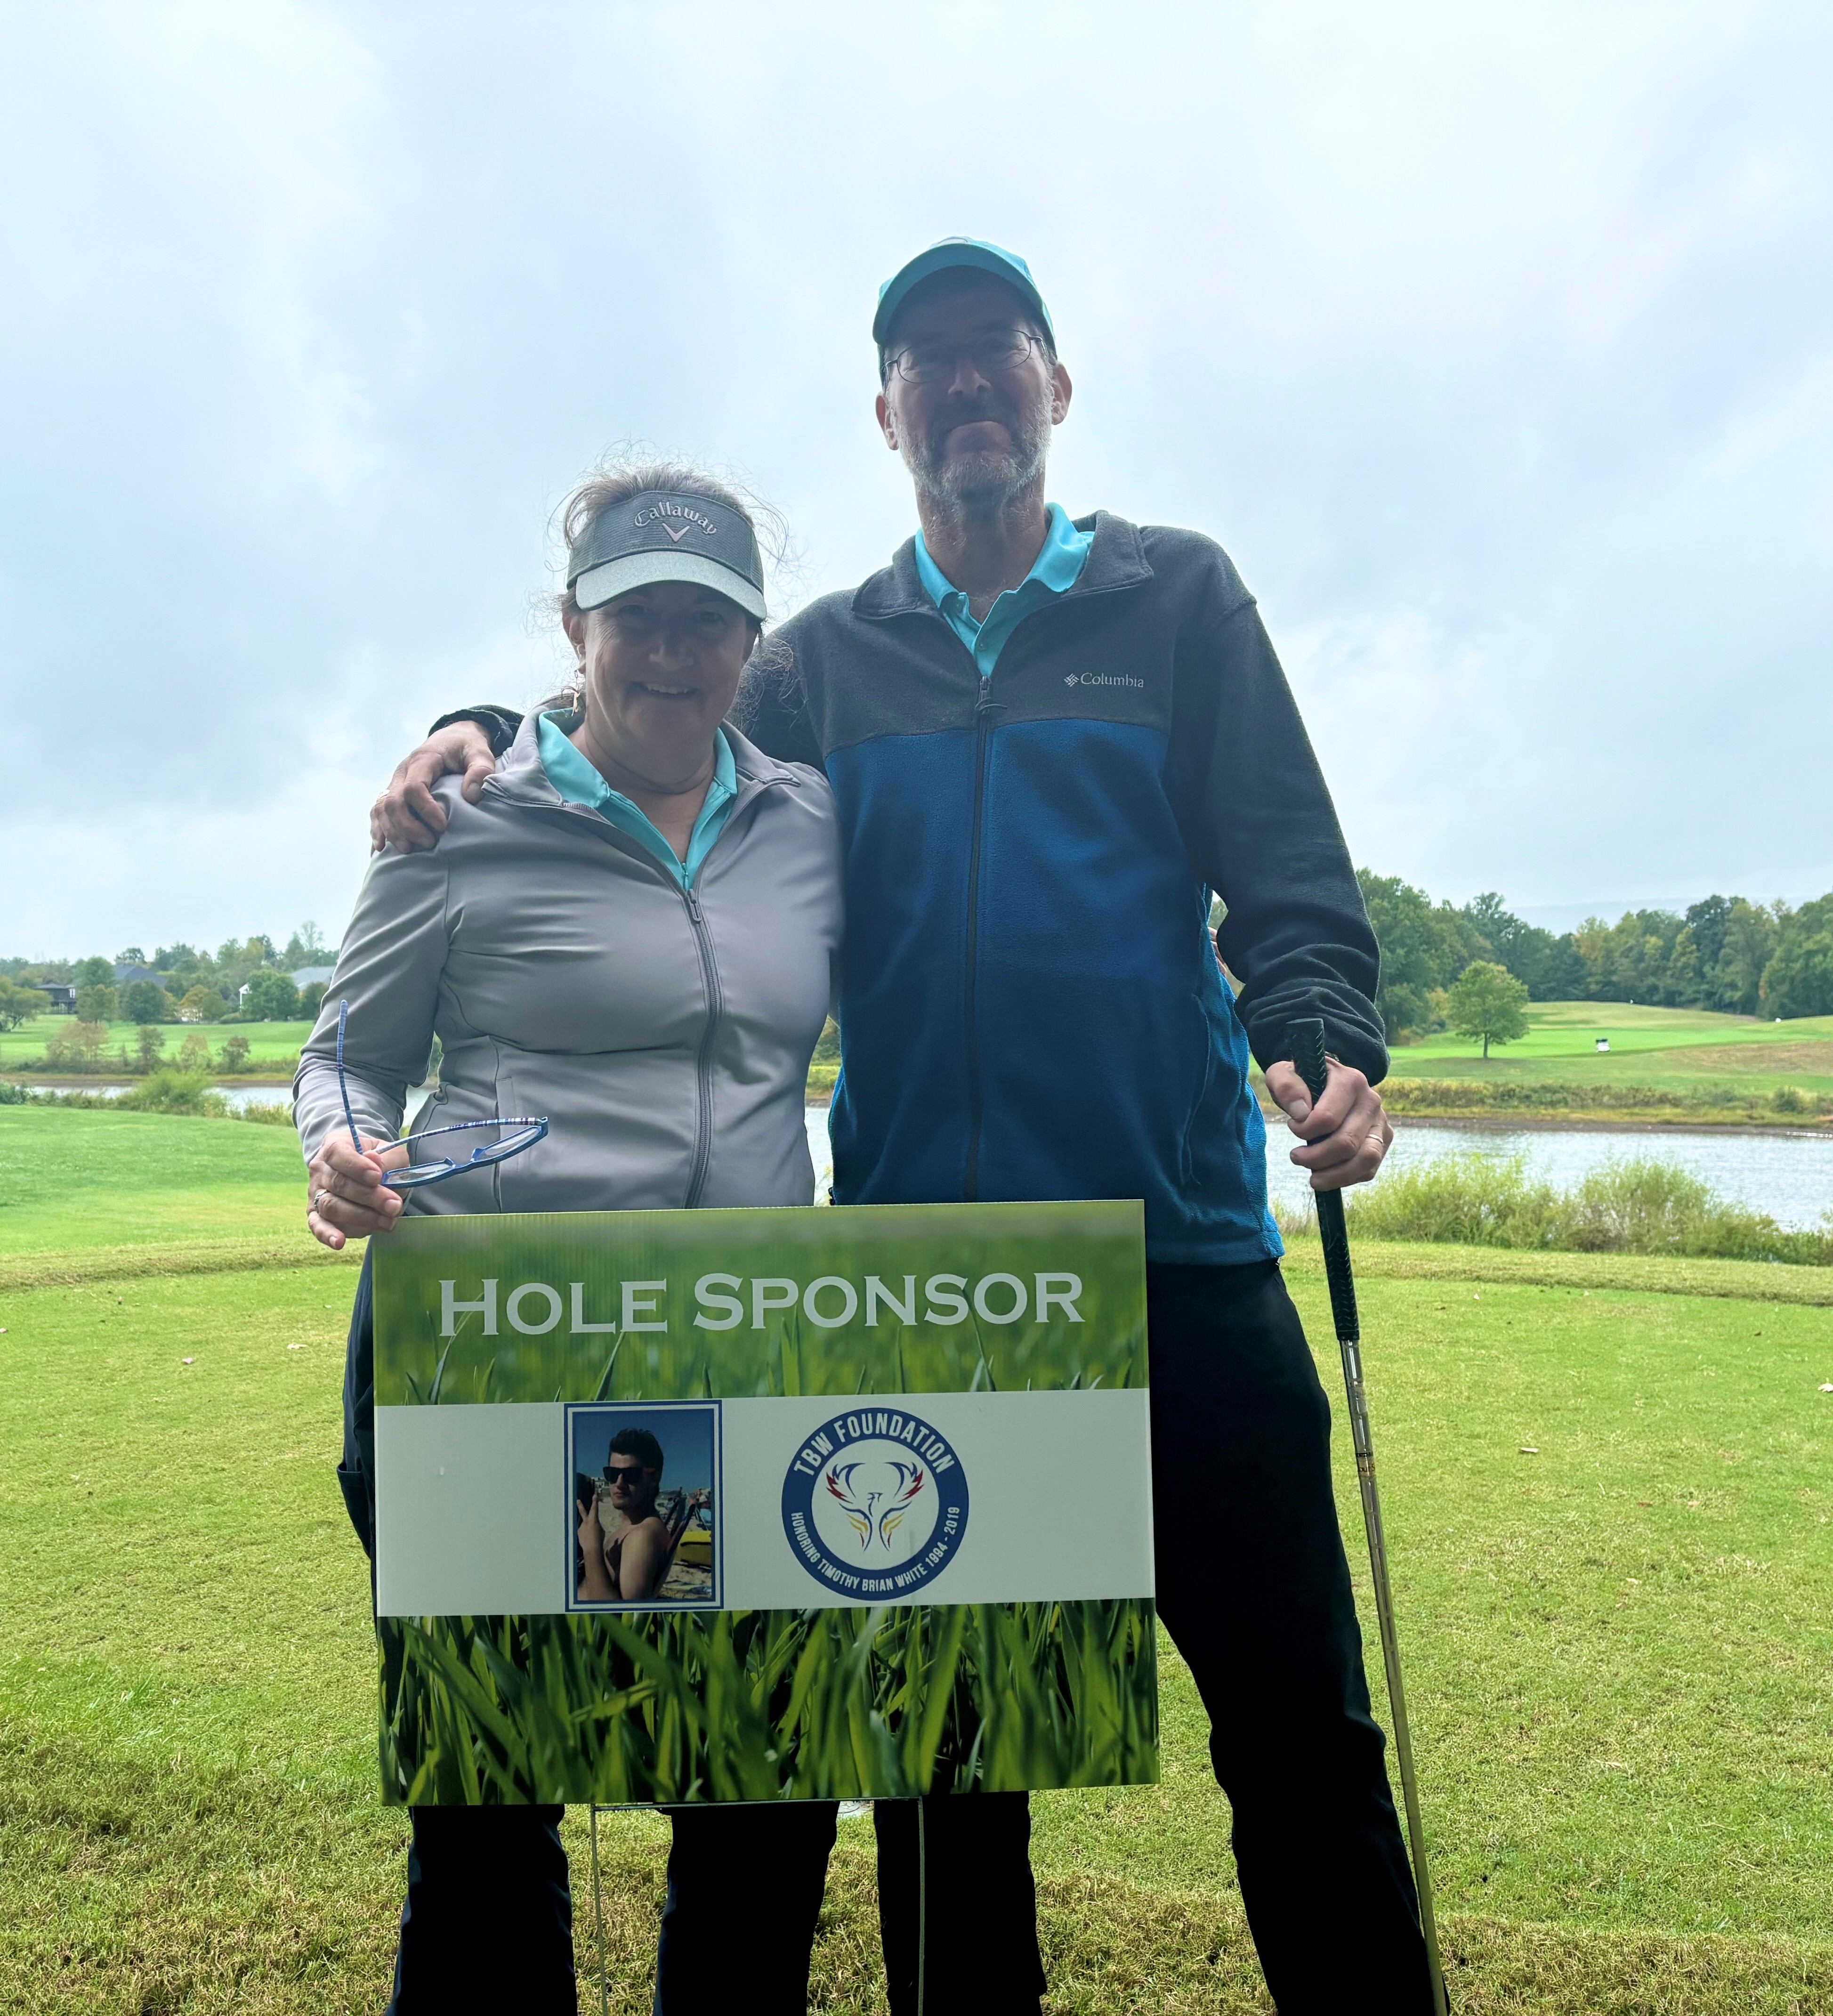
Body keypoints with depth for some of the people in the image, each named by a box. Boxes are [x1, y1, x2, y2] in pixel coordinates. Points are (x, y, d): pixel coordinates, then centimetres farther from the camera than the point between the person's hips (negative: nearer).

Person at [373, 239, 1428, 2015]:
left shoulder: (1177, 598, 9)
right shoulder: (822, 657, 14)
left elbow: (1287, 870, 2)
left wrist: (1321, 1036, -17)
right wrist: (481, 735, 1)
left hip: (1180, 1252, -1)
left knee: (1297, 1732, 6)